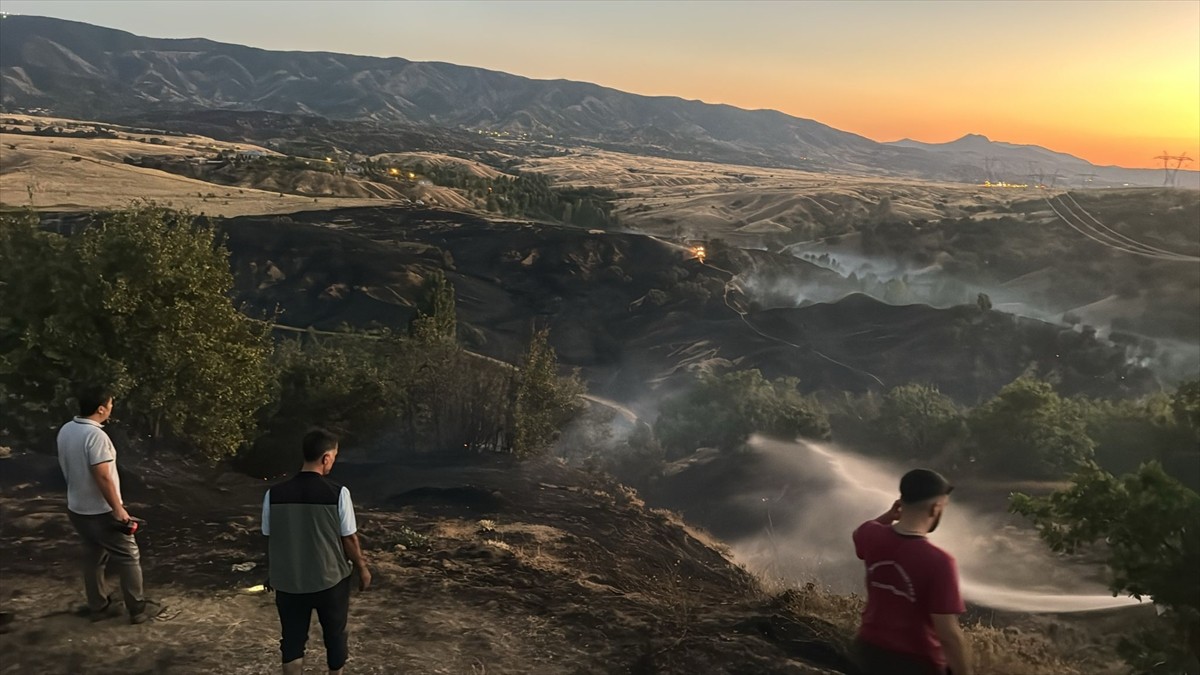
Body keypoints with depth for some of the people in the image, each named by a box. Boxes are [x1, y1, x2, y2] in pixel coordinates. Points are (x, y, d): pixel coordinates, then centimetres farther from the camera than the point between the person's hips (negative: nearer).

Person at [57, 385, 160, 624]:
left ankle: (98, 607, 29)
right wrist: (118, 509, -19)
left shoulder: (65, 430, 1)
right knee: (128, 558, 4)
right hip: (101, 512, -8)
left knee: (93, 558, 19)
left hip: (77, 509, 9)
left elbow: (67, 467, 13)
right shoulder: (95, 435, -26)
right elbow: (102, 476, -26)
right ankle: (138, 609, 10)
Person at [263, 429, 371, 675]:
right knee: (335, 635, 19)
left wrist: (272, 574, 17)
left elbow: (270, 539, 1)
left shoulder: (274, 494, -9)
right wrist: (362, 568, 6)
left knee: (292, 640, 15)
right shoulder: (338, 493, -17)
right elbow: (349, 538, -10)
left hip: (289, 582, 2)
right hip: (331, 580, -2)